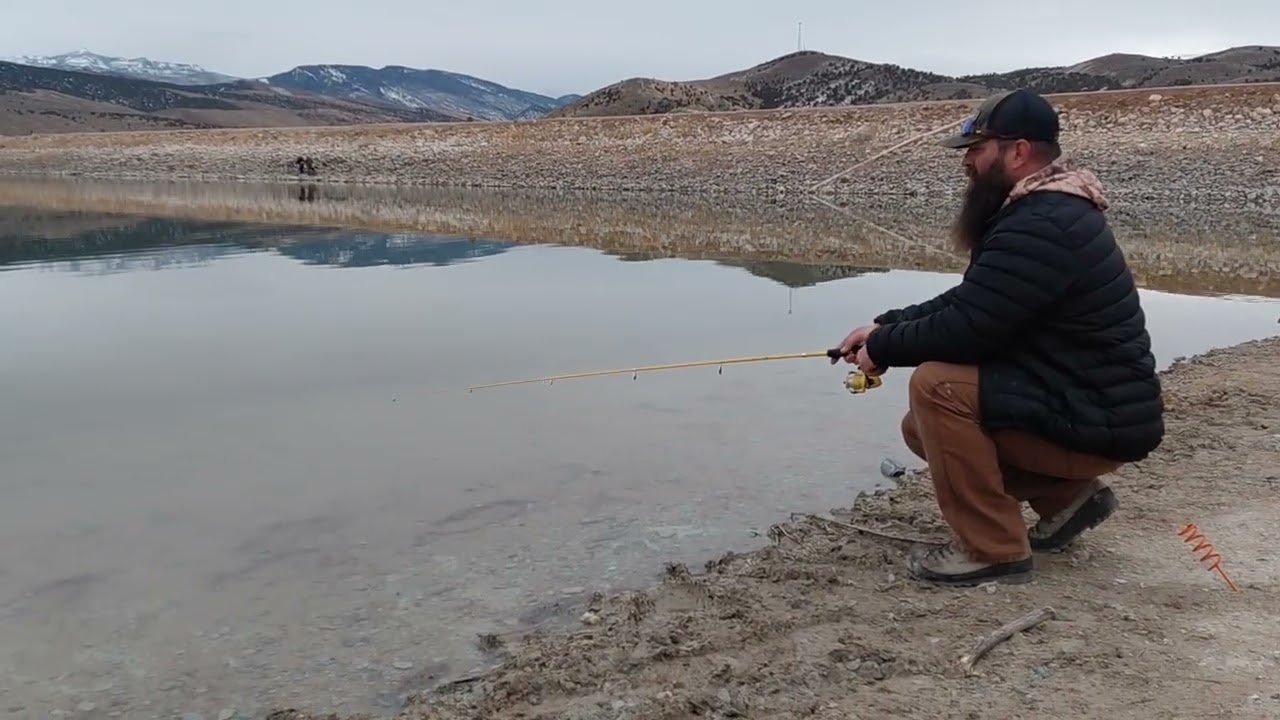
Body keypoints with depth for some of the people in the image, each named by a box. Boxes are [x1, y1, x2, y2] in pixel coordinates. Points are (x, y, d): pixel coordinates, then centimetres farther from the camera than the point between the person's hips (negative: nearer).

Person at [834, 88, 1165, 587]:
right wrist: (885, 327, 3)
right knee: (924, 427, 11)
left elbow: (966, 329, -27)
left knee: (936, 386, -24)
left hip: (1098, 421, -10)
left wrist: (883, 349, -10)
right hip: (1082, 401, 10)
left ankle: (993, 550, -12)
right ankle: (1068, 495, 16)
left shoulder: (1039, 226, -24)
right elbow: (965, 304, 14)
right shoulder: (1041, 210, 10)